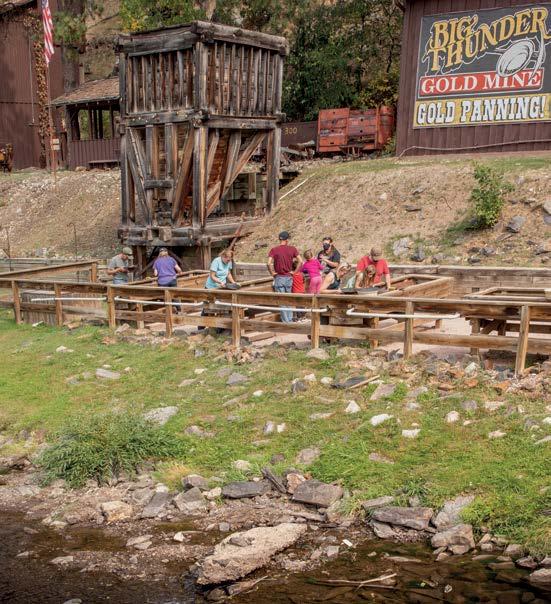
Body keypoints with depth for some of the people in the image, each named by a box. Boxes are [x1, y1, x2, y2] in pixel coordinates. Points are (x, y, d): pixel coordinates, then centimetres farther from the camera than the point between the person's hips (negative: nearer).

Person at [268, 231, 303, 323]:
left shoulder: (274, 250, -7)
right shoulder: (292, 249, -1)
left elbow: (269, 263, -19)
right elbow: (300, 261, -7)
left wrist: (273, 273, -6)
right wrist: (294, 271, 1)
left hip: (279, 278, -2)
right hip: (289, 277, 2)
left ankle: (285, 321, 5)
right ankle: (290, 320, 20)